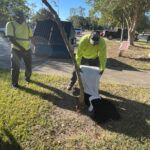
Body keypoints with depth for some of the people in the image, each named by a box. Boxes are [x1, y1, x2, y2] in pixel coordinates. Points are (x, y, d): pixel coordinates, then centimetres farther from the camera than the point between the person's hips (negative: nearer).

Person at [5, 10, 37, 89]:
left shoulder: (27, 25, 8)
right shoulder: (11, 24, -7)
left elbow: (31, 37, 17)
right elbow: (11, 38, -16)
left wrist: (35, 45, 14)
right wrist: (21, 47, -22)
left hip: (27, 49, 5)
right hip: (16, 50, -4)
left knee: (29, 66, 11)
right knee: (15, 67, -1)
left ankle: (27, 78, 36)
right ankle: (14, 84, 15)